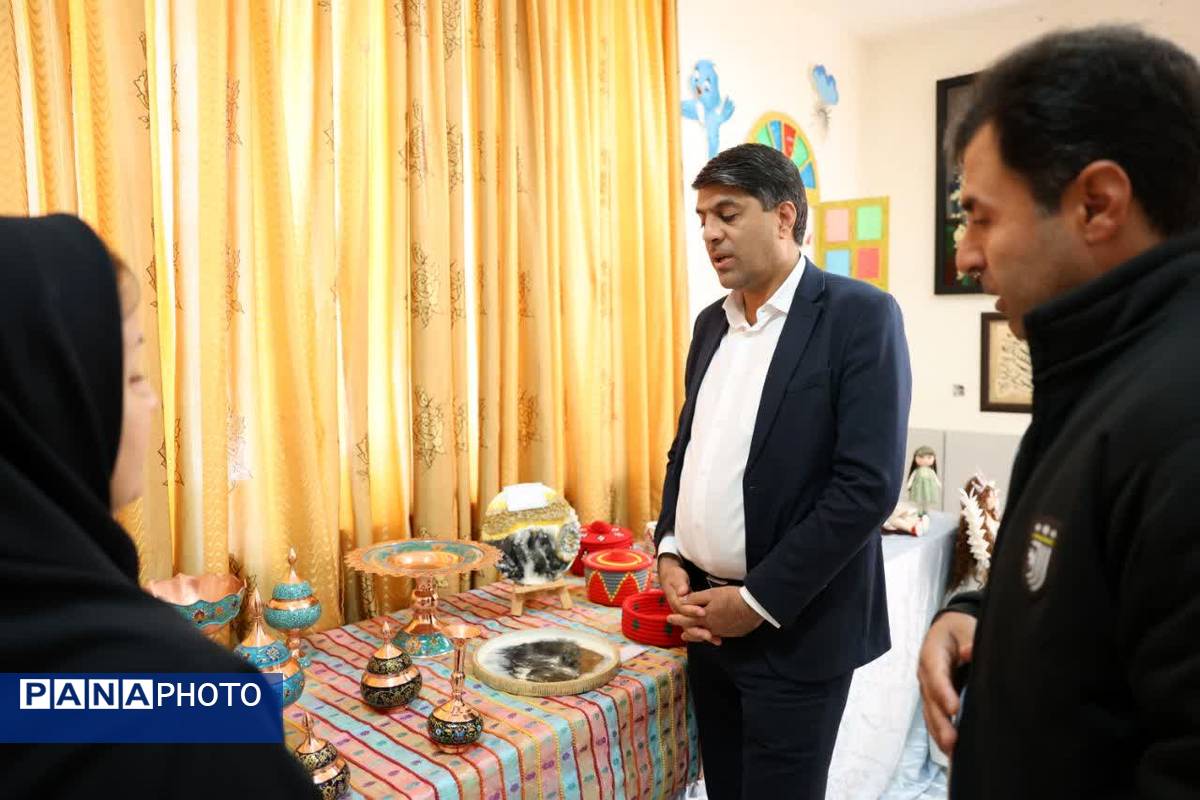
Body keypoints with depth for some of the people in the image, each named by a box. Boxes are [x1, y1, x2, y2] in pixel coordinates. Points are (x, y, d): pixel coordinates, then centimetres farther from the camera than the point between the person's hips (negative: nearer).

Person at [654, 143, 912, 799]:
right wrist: (669, 553, 1)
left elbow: (869, 483, -18)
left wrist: (759, 601, -16)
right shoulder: (712, 322, 9)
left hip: (793, 627, -6)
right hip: (706, 612, 6)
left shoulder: (860, 314, -11)